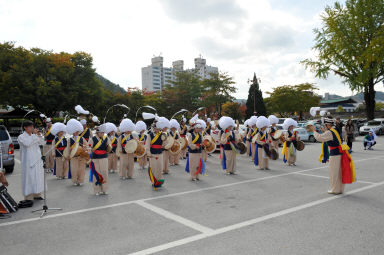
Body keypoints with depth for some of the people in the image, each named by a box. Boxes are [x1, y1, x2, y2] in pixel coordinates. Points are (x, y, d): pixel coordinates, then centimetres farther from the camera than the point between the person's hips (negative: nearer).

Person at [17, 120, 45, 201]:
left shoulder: (34, 136, 11)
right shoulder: (21, 137, -6)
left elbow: (42, 143, 14)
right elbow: (27, 143, -24)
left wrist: (39, 135, 0)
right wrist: (34, 135, -18)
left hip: (37, 160, 7)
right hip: (28, 161, -7)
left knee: (38, 177, 11)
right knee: (29, 178, -5)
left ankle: (37, 194, 23)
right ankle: (28, 197, 1)